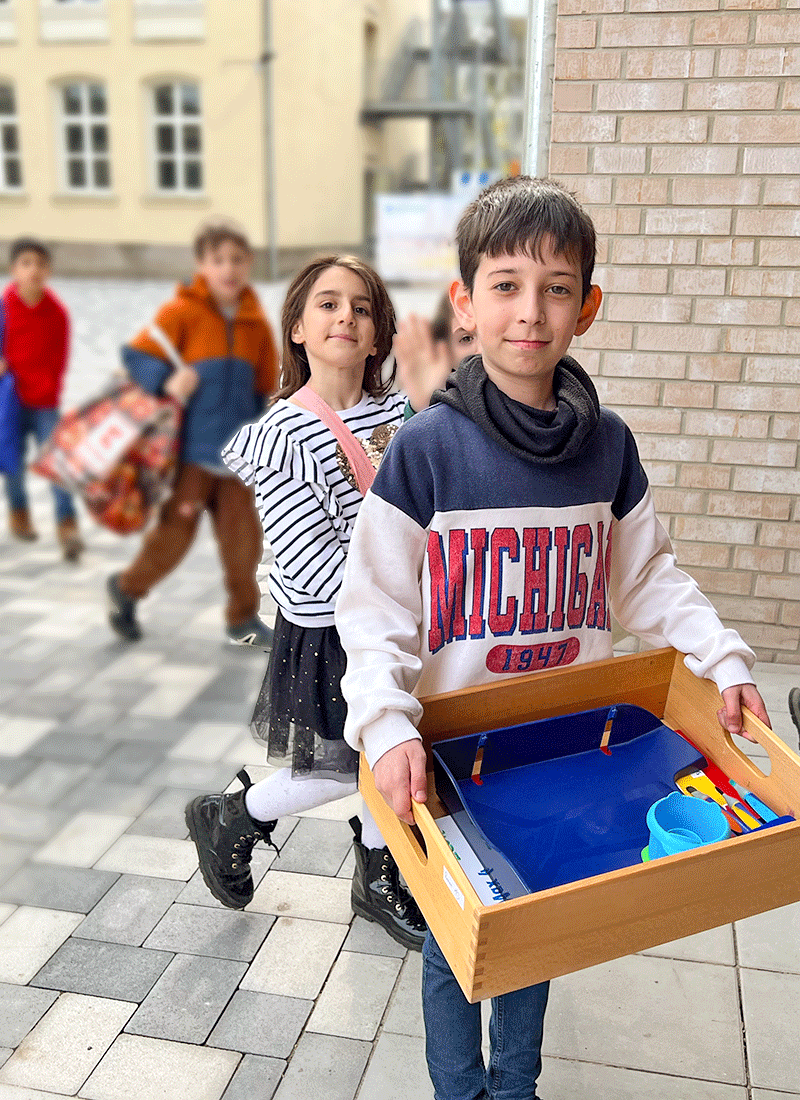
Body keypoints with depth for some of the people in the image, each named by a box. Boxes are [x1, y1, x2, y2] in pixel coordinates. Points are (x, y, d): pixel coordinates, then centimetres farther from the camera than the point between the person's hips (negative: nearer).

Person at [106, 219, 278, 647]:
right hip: (190, 448, -4)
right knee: (176, 528, 2)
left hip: (238, 451, 4)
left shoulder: (257, 323, 7)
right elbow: (136, 355, -6)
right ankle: (127, 588, 29)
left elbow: (268, 388, 15)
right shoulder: (181, 312, -5)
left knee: (243, 537, 6)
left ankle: (243, 618, 23)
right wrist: (166, 381, -23)